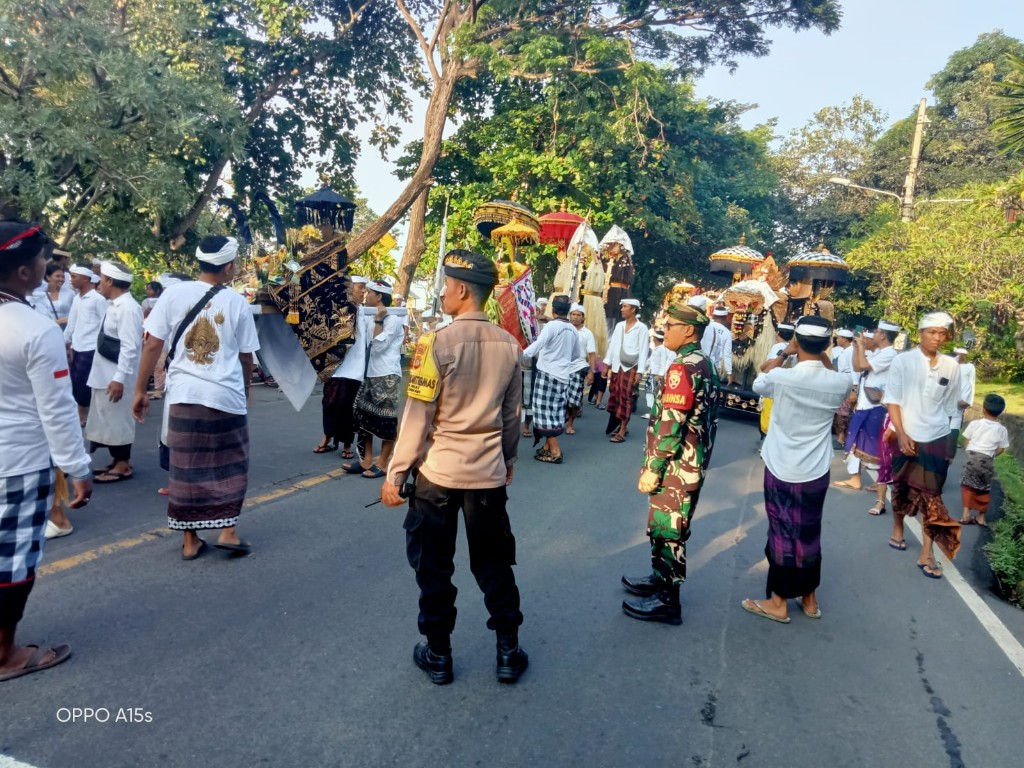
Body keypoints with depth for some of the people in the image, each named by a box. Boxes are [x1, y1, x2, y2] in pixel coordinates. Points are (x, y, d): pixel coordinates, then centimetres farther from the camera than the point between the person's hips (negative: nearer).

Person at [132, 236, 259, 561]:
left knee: (186, 466, 10)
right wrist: (245, 390, 23)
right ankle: (228, 530, 12)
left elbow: (152, 345, -2)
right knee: (230, 465, 14)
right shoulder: (237, 302, -2)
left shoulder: (174, 293, 0)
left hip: (184, 394, 2)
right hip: (226, 396, -1)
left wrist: (140, 390, 6)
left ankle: (190, 540, 18)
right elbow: (246, 356, 5)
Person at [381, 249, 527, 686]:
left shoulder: (438, 343, -15)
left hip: (438, 472, -4)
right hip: (489, 473, 4)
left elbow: (418, 417, -13)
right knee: (494, 563, 16)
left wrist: (395, 473, -4)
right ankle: (508, 652, 25)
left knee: (433, 566, 12)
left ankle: (438, 654, 24)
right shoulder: (509, 345, -1)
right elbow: (512, 415, 8)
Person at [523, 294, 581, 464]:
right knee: (555, 411, 14)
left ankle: (555, 451, -3)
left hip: (548, 373, -7)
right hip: (563, 375, 7)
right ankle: (548, 446, 22)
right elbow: (578, 353, 18)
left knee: (545, 410, -2)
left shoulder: (551, 326, -12)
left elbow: (538, 345, -26)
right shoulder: (573, 329, 8)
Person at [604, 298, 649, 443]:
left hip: (630, 367, -5)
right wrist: (607, 364, 9)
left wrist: (640, 371, -11)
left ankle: (622, 432, -1)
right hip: (616, 366, 5)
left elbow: (643, 350, -6)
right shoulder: (619, 326, 10)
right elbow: (612, 345, 13)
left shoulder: (641, 328, -5)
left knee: (625, 397, -4)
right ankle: (621, 425, 20)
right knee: (615, 396, 7)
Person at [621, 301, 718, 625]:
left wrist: (652, 469, -18)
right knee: (666, 527, 21)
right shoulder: (704, 364, 10)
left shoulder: (682, 368, -21)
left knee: (667, 531, 1)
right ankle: (661, 578, 36)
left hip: (676, 466, -10)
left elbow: (671, 425, -23)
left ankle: (667, 601, 13)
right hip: (692, 463, 10)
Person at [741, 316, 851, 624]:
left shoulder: (782, 377, -19)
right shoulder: (840, 383, -9)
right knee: (809, 534, 18)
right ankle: (809, 598, 32)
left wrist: (783, 355, 10)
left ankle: (779, 603, 19)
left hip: (782, 471, -3)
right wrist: (823, 356, 9)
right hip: (816, 473, 4)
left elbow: (758, 383, 5)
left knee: (783, 534, 8)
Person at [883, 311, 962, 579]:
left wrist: (944, 432, 11)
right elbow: (892, 400, -8)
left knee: (931, 496, 2)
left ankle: (927, 555, 7)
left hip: (938, 438, 2)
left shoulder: (952, 367, 0)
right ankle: (897, 531, 38)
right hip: (907, 436, -2)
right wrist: (901, 434, -14)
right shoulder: (902, 361, -8)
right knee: (902, 488, 14)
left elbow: (950, 407, 9)